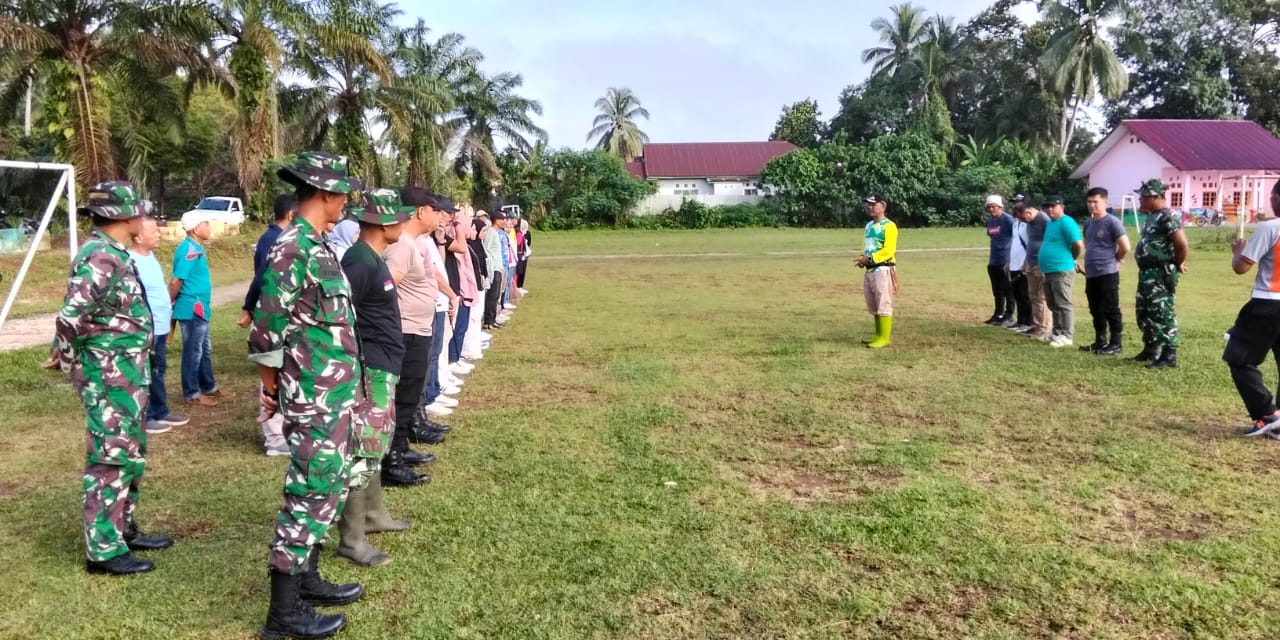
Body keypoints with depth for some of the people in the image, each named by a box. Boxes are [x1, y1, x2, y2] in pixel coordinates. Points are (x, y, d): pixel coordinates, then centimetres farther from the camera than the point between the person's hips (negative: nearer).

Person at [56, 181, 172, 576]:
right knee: (111, 458, -4)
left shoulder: (113, 254, 12)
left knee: (130, 453, 18)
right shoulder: (100, 258, -20)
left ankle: (123, 530, 30)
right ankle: (103, 550, 4)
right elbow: (71, 317, -24)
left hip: (127, 373, 10)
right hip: (109, 376, -10)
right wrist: (69, 362, -10)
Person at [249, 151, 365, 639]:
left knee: (330, 486, 19)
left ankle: (307, 579, 33)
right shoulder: (292, 250, -19)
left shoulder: (319, 247, 11)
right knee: (309, 495, -1)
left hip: (336, 394, 10)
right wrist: (272, 390, -7)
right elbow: (266, 331, -18)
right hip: (314, 399, -10)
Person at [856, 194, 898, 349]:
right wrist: (862, 259, 3)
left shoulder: (889, 226, -9)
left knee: (883, 305, -7)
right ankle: (878, 335, 22)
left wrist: (870, 259, -21)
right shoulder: (869, 226, 19)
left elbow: (888, 250, -17)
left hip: (883, 270, -9)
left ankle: (884, 338, -4)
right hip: (869, 270, 9)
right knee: (874, 306, 13)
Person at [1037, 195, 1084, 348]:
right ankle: (1057, 333, 23)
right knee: (1054, 305, 15)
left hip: (1062, 270, -10)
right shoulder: (1050, 223, 17)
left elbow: (1078, 245, -20)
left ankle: (1067, 336, -3)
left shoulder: (1066, 222, -13)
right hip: (1049, 271, 10)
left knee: (1063, 304, -6)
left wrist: (1071, 259, -3)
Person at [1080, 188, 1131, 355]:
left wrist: (1114, 260, 2)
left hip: (1107, 273, -8)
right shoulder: (1088, 223, 13)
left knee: (1111, 310, -2)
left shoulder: (1112, 222, -11)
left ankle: (1116, 344, 5)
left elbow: (1125, 247, -13)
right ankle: (1100, 342, 23)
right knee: (1096, 310, 13)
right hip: (1091, 274, 8)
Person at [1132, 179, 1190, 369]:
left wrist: (1178, 264, -11)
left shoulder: (1167, 217, -17)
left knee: (1162, 315, -8)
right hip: (1147, 272, 10)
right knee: (1143, 312, 17)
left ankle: (1169, 355, -3)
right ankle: (1150, 349, 29)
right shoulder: (1152, 216, 14)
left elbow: (1183, 245, -24)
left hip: (1161, 274, -10)